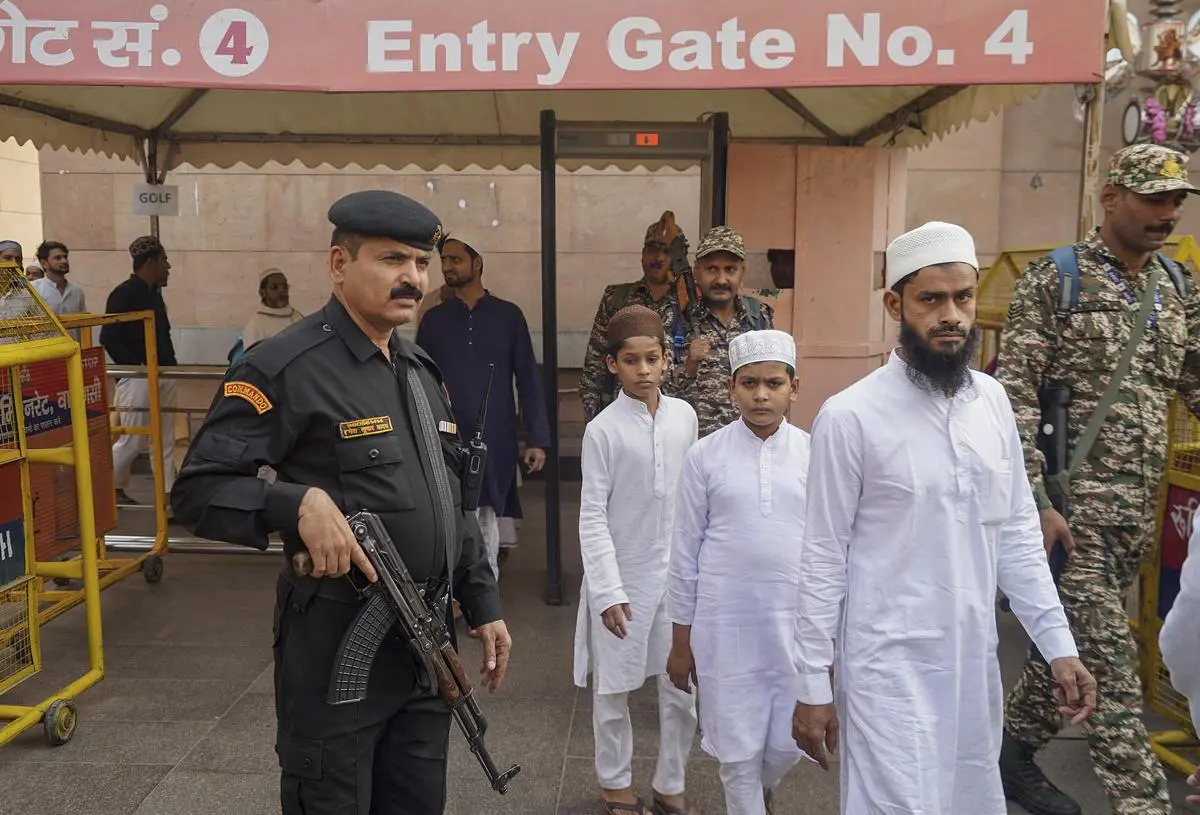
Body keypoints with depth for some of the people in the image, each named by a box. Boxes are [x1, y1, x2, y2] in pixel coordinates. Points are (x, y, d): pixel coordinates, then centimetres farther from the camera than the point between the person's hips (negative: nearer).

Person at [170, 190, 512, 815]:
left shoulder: (421, 370, 11)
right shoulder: (286, 366, -13)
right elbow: (196, 490, -15)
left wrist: (483, 604, 14)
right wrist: (299, 504, -31)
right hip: (336, 643, -7)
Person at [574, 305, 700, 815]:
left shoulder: (684, 416, -1)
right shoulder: (603, 430, -12)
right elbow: (592, 516, -11)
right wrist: (608, 590, -14)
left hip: (677, 571, 3)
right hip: (623, 575, -3)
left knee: (683, 687, 9)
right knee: (613, 688, 13)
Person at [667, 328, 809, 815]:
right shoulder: (705, 456, -5)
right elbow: (686, 551, 0)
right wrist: (681, 639, 3)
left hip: (797, 622, 2)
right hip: (725, 624, -1)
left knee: (789, 744, 14)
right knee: (737, 748, 10)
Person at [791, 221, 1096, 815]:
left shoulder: (992, 400, 2)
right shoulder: (850, 416, -14)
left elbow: (1018, 533, 8)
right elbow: (823, 559, -10)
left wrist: (1058, 645, 4)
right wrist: (813, 686, -7)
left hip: (975, 659, 6)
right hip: (890, 666, -5)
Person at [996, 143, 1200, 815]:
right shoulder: (1055, 279, -7)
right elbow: (1015, 395, -12)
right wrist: (1035, 501, -17)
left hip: (1139, 505, 7)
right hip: (1073, 498, -6)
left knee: (1073, 637, 16)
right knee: (1109, 660, -5)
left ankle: (1014, 748, 34)